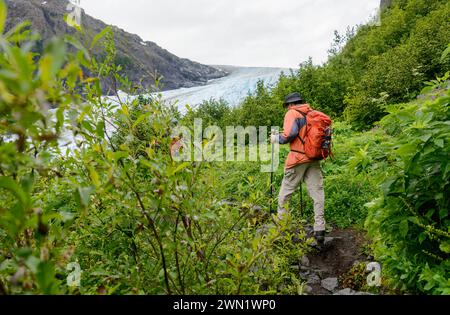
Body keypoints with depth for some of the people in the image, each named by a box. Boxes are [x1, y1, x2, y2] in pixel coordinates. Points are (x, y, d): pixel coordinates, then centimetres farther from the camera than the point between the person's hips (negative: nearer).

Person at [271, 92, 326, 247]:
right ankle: (319, 229, 1)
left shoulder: (292, 113, -3)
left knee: (286, 192, 8)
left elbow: (289, 134, -17)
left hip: (298, 158, -5)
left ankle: (280, 221, 19)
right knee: (317, 192, 3)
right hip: (314, 159, 6)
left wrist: (276, 138, 0)